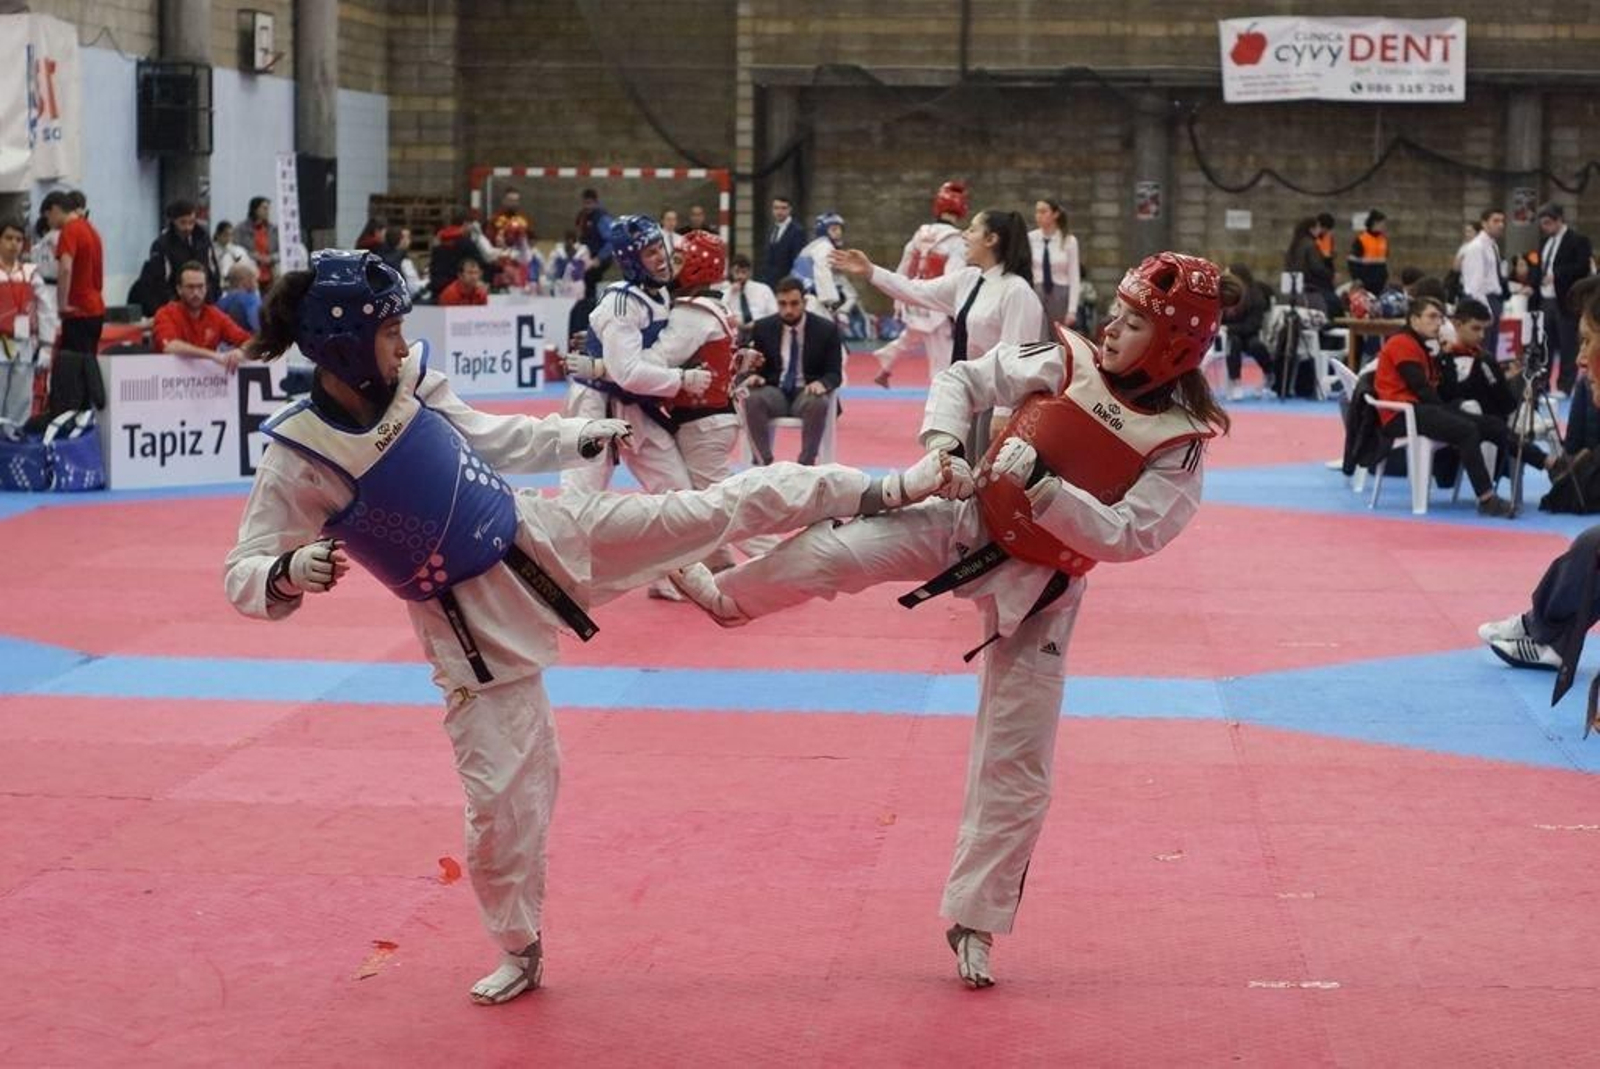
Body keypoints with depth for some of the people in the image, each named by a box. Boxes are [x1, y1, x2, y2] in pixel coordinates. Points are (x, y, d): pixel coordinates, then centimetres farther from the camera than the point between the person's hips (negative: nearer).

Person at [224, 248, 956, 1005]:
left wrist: (577, 439, 23)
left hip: (542, 539, 4)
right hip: (473, 626, -4)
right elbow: (244, 574, -19)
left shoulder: (412, 385, -6)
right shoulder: (299, 458, -21)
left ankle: (878, 493, 12)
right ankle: (520, 950, 25)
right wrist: (291, 573, -41)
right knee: (500, 799, 2)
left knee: (707, 512, -1)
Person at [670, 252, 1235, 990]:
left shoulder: (1178, 447, -15)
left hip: (1036, 591, -1)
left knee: (1016, 768, 4)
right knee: (842, 549, -24)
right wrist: (943, 445, -18)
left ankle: (974, 921, 18)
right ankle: (726, 595, 3)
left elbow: (1126, 537, -23)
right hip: (966, 525, 1)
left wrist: (1040, 486, -32)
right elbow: (962, 378, 1)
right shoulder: (1063, 366, -9)